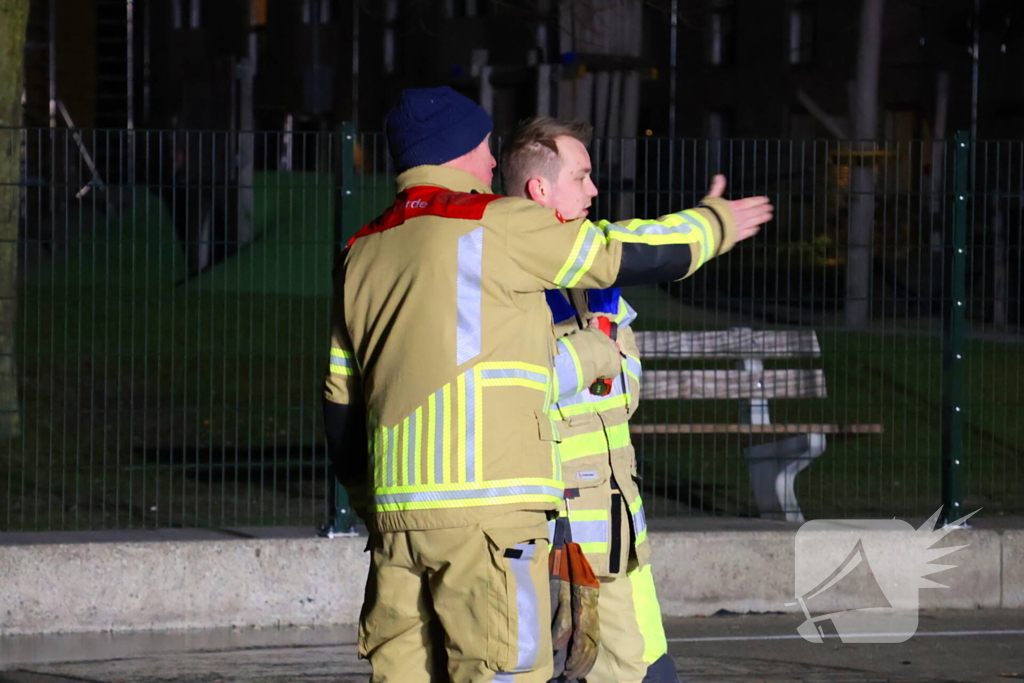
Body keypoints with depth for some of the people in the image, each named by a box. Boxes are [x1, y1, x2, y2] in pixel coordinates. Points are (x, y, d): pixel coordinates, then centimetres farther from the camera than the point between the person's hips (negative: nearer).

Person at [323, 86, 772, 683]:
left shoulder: (360, 256, 16)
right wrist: (716, 223, 20)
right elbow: (632, 254, 3)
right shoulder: (494, 224, -4)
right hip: (488, 504, -7)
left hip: (396, 510, 7)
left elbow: (340, 403, 20)